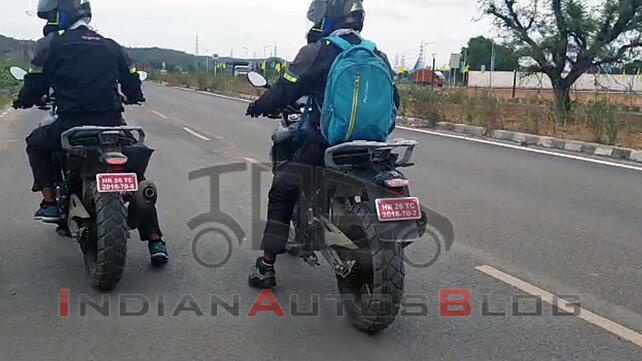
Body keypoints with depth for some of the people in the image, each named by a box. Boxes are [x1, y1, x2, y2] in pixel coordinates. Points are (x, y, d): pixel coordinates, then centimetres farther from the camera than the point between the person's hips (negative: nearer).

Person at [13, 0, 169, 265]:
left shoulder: (51, 44, 3)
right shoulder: (110, 46, 15)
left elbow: (34, 87, 1)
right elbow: (133, 87, 16)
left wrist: (23, 101, 24)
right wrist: (132, 98, 39)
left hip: (71, 125, -3)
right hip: (113, 124, 3)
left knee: (36, 143, 29)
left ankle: (50, 201, 16)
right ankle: (155, 241, 8)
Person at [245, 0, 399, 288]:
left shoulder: (319, 51, -7)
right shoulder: (377, 56, 11)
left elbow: (285, 89, -6)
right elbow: (391, 99, 16)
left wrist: (260, 106, 13)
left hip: (323, 142, -5)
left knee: (282, 193, 7)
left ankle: (266, 267, 7)